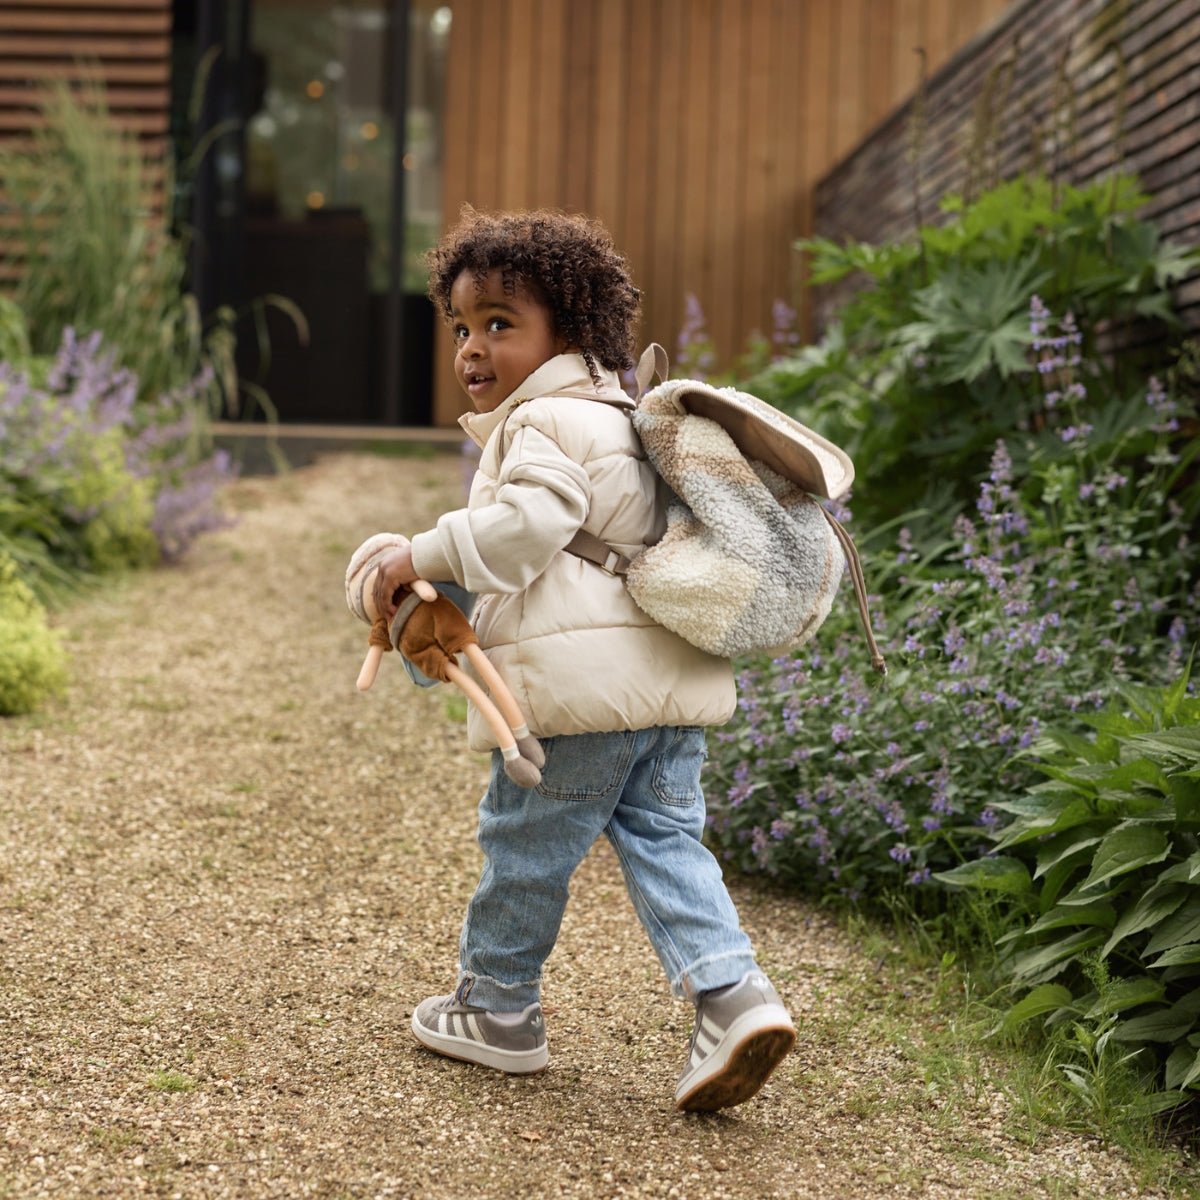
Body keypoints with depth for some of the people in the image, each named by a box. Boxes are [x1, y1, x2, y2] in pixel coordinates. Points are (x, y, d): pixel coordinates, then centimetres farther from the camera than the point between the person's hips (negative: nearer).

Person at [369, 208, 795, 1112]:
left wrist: (423, 557, -15)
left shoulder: (544, 425, -8)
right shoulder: (622, 421, 23)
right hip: (668, 674, 9)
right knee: (666, 840, 9)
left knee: (525, 843, 7)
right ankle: (732, 995, -5)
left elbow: (524, 522, -23)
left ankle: (497, 1010, 21)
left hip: (578, 679, -9)